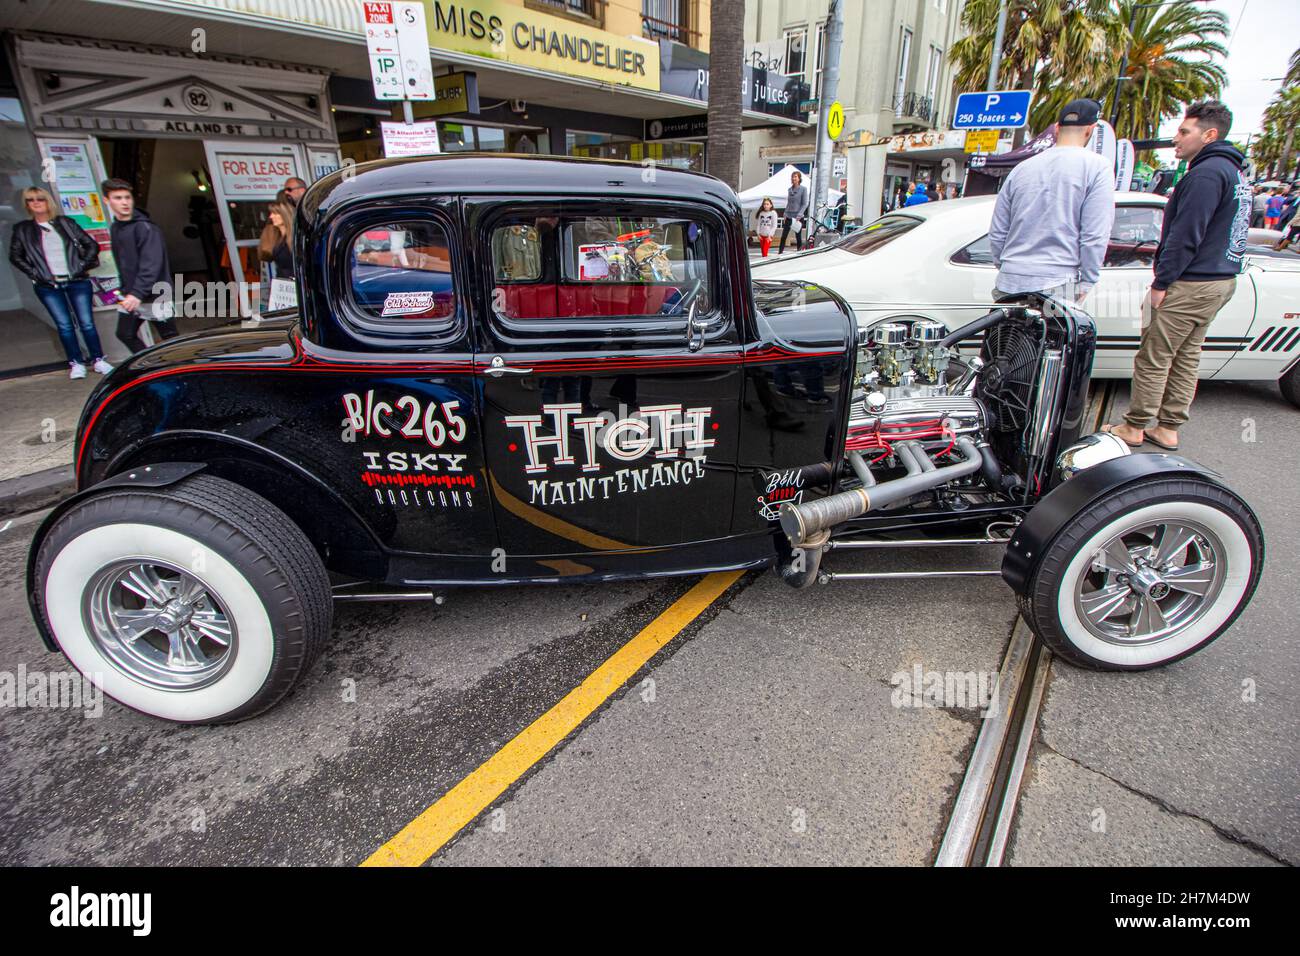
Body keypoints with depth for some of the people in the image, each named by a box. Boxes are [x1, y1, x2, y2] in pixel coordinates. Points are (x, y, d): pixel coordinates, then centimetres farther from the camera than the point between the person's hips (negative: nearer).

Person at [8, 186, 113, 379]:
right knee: (64, 325, -1)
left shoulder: (65, 223, 7)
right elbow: (15, 256, 10)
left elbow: (92, 245, 8)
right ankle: (76, 363, 4)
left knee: (87, 323, -4)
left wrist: (82, 266, -1)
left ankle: (98, 360, 4)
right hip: (48, 286, 1)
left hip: (77, 282, -1)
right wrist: (34, 274, -2)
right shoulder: (23, 229, 8)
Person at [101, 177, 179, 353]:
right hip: (129, 296, 8)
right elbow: (123, 264, 17)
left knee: (170, 337, 0)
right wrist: (124, 289, 10)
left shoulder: (144, 227, -13)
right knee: (125, 334, 11)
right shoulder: (115, 228, 11)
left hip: (154, 295, -8)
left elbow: (151, 265, -22)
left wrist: (138, 293, -29)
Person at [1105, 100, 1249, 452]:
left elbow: (1185, 235, -20)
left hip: (1191, 284, -10)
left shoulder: (1207, 173, -15)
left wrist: (1161, 282, -16)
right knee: (1186, 358, 12)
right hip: (1221, 280, 10)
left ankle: (1134, 428, 3)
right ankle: (1168, 429, 18)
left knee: (1153, 358, -3)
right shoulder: (1234, 172, 19)